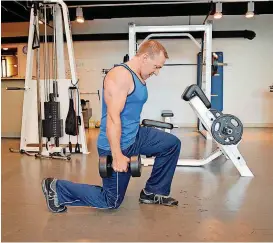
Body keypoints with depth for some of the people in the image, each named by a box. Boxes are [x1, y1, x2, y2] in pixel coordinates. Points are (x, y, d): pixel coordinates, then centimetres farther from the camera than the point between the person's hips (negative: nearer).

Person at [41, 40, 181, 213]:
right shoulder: (121, 75, -21)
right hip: (117, 145, -9)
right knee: (111, 202, 4)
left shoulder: (140, 77, 10)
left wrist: (137, 138, 28)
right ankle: (57, 188, 13)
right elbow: (113, 117, -27)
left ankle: (153, 192, 20)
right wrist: (117, 156, -27)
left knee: (172, 144, 10)